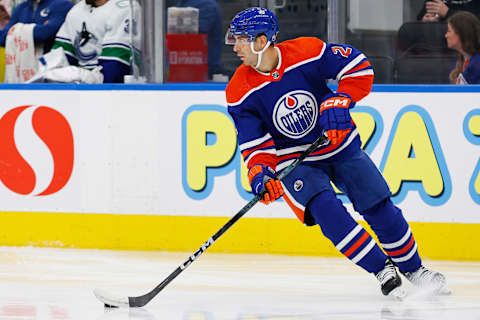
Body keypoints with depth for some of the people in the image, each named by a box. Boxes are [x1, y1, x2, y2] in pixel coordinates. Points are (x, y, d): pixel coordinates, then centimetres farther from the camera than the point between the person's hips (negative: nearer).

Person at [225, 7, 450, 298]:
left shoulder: (308, 52, -19)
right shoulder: (240, 92, -14)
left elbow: (359, 67, -12)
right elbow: (255, 143, -11)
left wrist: (339, 101, -26)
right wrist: (259, 173, -29)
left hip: (340, 145, 1)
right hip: (294, 163, -1)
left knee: (378, 205, -1)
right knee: (325, 208, -25)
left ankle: (413, 268, 21)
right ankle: (382, 271, -16)